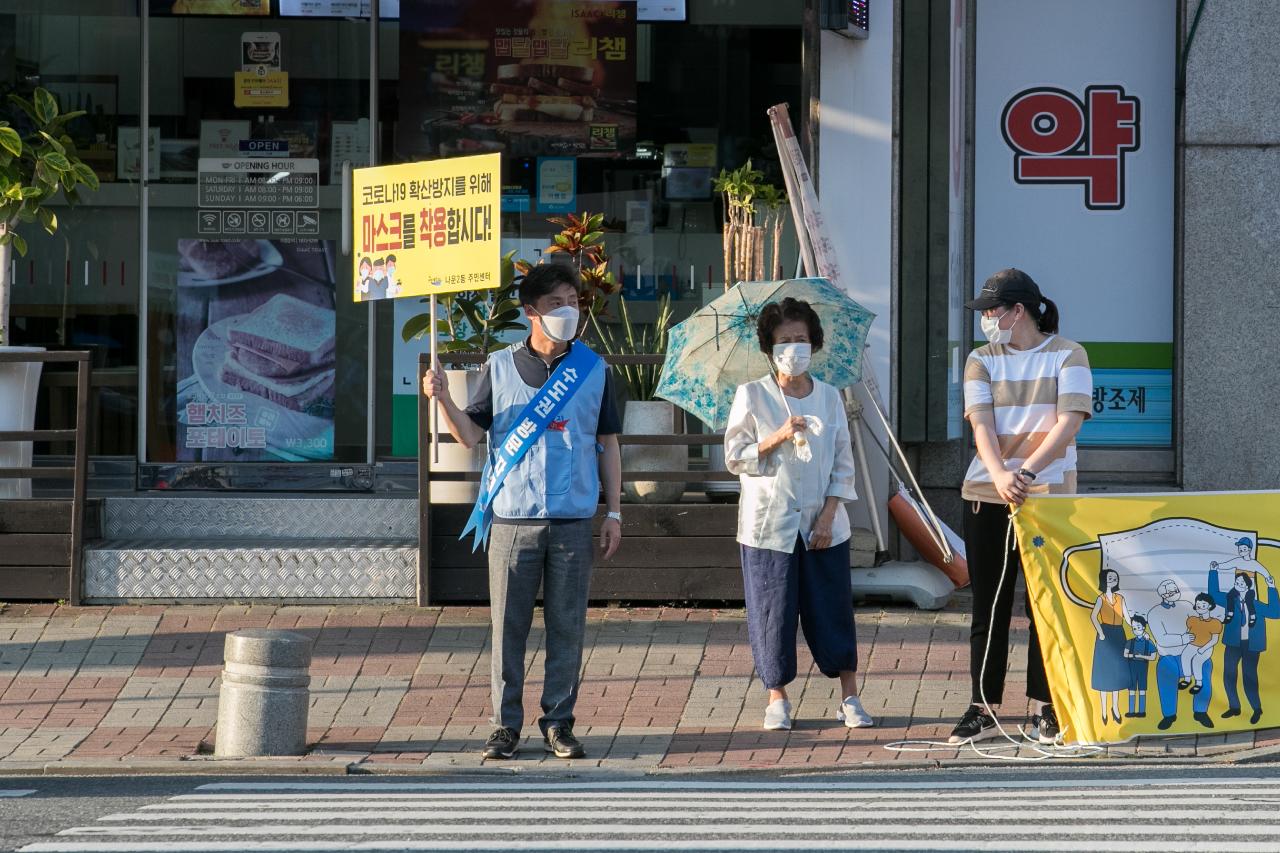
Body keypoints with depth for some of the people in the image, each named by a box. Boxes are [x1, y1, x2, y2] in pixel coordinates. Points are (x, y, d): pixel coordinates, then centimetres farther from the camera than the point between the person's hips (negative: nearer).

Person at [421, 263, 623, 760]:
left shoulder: (594, 370, 7)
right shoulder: (501, 367, 5)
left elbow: (608, 444, 11)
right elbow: (470, 436, 4)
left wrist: (614, 513, 7)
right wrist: (443, 400, -14)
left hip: (573, 522, 1)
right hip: (513, 519, 0)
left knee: (567, 626, 3)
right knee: (508, 625, 1)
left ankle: (558, 722, 11)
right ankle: (506, 724, 7)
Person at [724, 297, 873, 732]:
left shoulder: (829, 397, 6)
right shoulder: (751, 396, -1)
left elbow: (843, 463, 6)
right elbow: (735, 457, -2)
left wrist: (829, 513, -4)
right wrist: (777, 438, -16)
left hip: (822, 524, 2)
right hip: (769, 523, -2)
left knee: (833, 607, 2)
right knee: (773, 610, 0)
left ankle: (850, 697, 9)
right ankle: (777, 698, 12)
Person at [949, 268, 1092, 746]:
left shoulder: (1068, 356, -1)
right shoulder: (982, 360, 7)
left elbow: (1069, 422, -14)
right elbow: (982, 424, -7)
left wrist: (1027, 471, -28)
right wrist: (999, 475, -27)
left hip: (1048, 496, -2)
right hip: (987, 496, 2)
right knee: (988, 608, 4)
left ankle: (1043, 710, 8)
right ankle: (983, 710, 9)